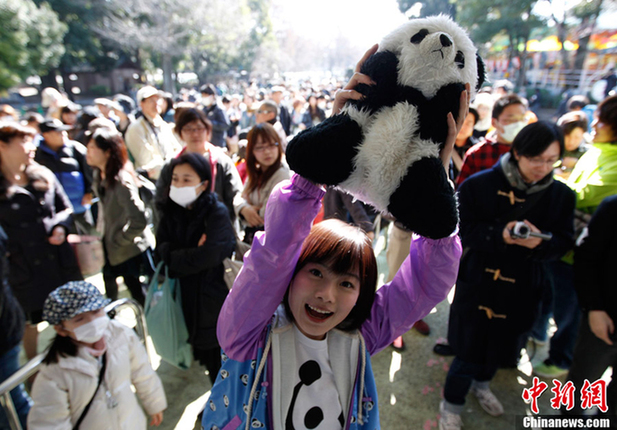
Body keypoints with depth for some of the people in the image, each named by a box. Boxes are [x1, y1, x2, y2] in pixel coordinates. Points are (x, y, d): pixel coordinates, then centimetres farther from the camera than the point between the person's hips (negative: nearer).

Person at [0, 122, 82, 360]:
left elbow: (66, 208, 8)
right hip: (25, 268, -3)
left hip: (61, 262, 3)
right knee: (30, 323, 15)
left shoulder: (44, 175, 3)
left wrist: (61, 226, -9)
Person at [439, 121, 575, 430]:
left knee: (502, 343, 22)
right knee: (471, 345, 4)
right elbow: (462, 230, -13)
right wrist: (499, 235, -30)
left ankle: (481, 384, 54)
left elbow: (563, 243, -2)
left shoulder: (561, 195, -3)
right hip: (478, 281, -4)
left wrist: (539, 242, -24)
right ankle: (451, 405, 30)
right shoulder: (479, 185, -13)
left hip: (522, 287, 4)